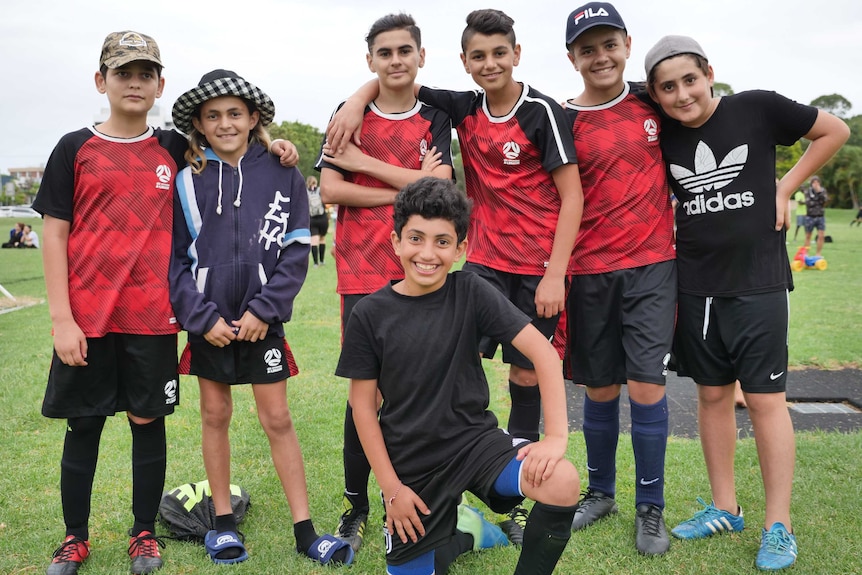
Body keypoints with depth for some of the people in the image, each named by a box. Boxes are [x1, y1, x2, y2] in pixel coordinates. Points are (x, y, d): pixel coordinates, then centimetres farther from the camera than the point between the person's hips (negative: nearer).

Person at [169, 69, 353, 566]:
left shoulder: (282, 175, -2)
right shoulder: (187, 181, 1)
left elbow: (296, 250, -4)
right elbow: (175, 258, 2)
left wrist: (264, 308, -12)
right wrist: (202, 316, -8)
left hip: (261, 320, -1)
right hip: (208, 323, 2)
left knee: (278, 420, 3)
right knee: (216, 416, 12)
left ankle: (305, 531, 12)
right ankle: (224, 523, 27)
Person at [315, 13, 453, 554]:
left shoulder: (435, 119, 9)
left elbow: (439, 186, -8)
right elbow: (330, 189, -6)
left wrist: (365, 163, -8)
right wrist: (409, 187, -9)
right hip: (363, 272, -1)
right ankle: (355, 505, 17)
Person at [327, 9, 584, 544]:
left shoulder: (542, 111, -9)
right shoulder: (465, 109, 4)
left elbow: (572, 196, -11)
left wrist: (555, 274, -16)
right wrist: (358, 100, -6)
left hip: (538, 266, -3)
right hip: (484, 260, 4)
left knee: (526, 371, 6)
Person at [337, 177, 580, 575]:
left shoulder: (470, 292, -10)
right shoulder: (370, 314, -10)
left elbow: (543, 351, -13)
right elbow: (363, 404, -4)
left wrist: (556, 435, -23)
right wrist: (391, 487, -5)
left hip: (474, 438, -1)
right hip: (410, 463, 1)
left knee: (562, 483, -26)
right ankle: (463, 528, 37)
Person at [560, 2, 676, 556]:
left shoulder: (652, 102, 5)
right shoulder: (564, 122, -1)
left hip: (652, 266, 1)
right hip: (590, 272, 0)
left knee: (647, 386, -5)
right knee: (601, 389, 10)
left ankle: (651, 508, 14)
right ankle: (600, 492, 31)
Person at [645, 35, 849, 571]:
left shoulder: (757, 108, -7)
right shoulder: (661, 137, 2)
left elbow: (835, 131, 4)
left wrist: (785, 187, -2)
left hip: (759, 281, -3)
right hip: (696, 285, 4)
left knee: (766, 399, -1)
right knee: (713, 395, 11)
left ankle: (779, 527, 11)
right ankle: (724, 508, 25)